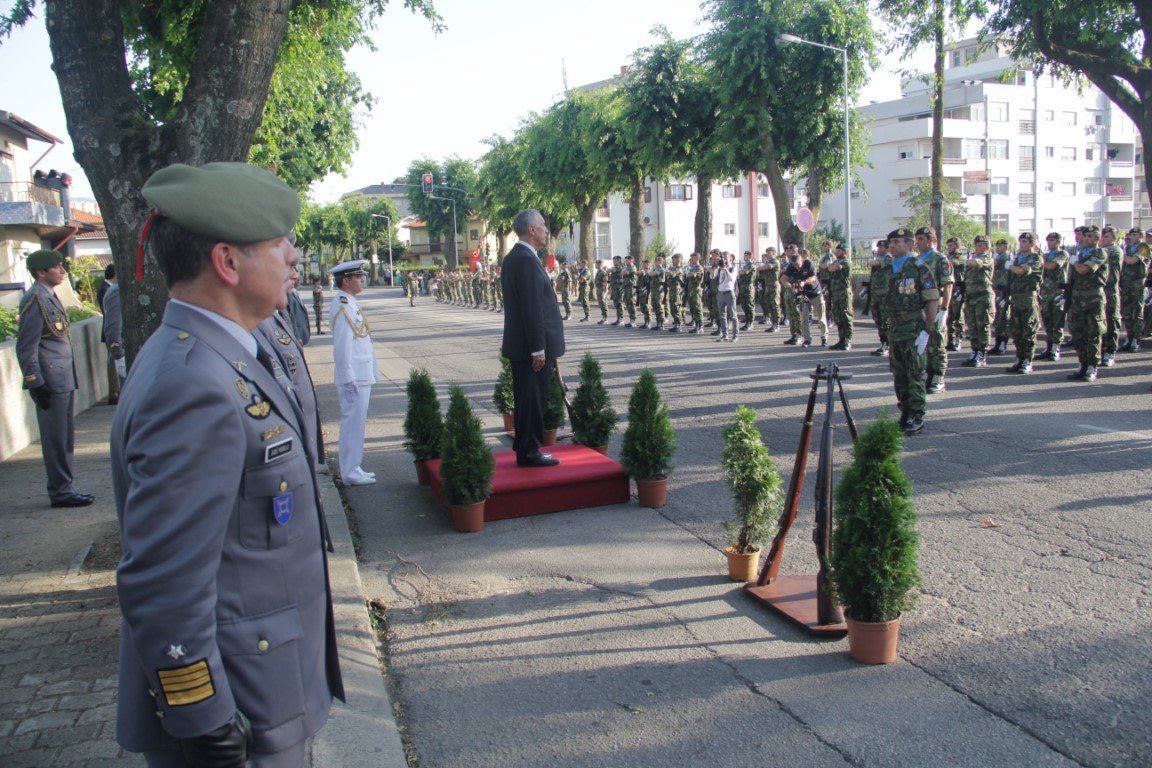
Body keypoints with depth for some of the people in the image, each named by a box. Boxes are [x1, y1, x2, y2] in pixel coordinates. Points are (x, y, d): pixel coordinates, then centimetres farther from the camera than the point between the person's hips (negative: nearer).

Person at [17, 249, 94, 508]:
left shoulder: (50, 296, 15)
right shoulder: (35, 299, -13)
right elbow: (26, 348, -16)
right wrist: (37, 384, -18)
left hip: (64, 380, 9)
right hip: (51, 382, -9)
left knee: (65, 438, 14)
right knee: (56, 439, -2)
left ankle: (64, 488, 22)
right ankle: (61, 492, 5)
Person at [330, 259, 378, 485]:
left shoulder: (350, 304, 13)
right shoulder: (343, 308, -17)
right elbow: (342, 348, -20)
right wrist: (349, 380, -19)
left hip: (361, 376, 10)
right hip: (354, 378, -10)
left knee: (357, 422, 15)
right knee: (353, 423, -2)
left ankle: (353, 469, 25)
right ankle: (350, 473, 6)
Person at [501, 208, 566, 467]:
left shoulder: (515, 257, 15)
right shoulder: (526, 260, -18)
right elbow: (532, 308, -22)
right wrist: (538, 349, -21)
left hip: (522, 345, 10)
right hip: (532, 346, -10)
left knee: (528, 399, 15)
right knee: (533, 399, -2)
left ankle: (525, 449, 23)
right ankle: (528, 452, 6)